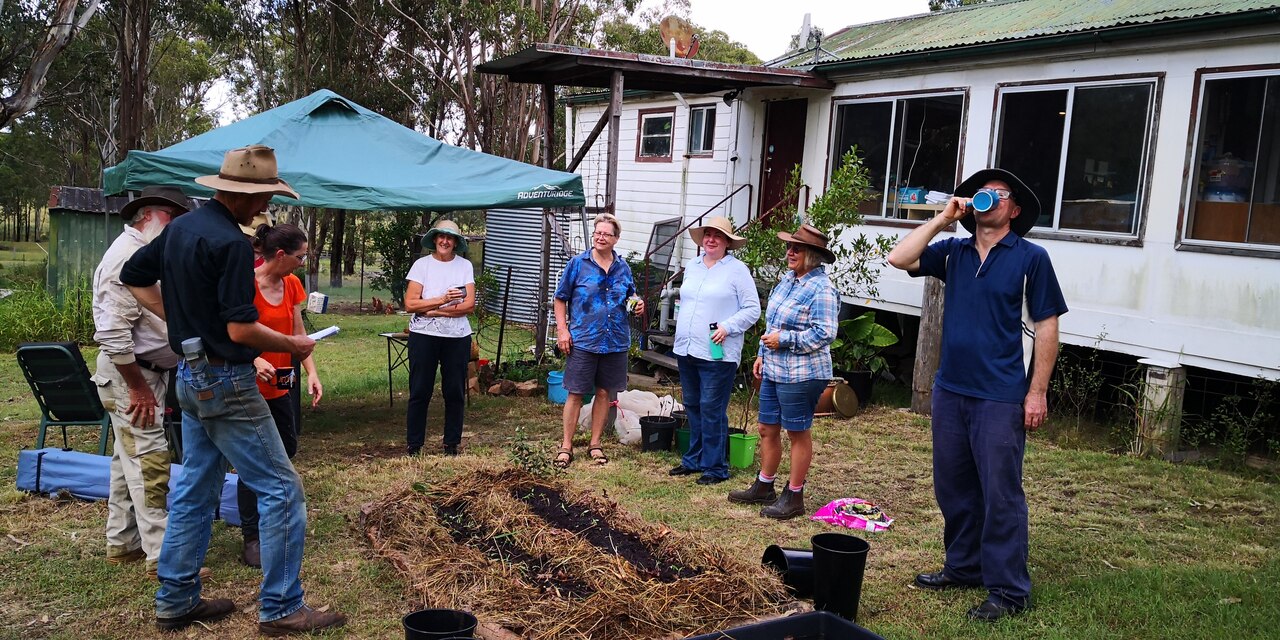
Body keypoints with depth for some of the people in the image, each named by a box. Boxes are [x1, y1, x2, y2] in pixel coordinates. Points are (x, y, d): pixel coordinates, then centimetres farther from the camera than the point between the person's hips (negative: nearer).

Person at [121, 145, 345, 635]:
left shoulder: (180, 227, 8)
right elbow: (241, 329, -24)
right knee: (282, 490, -2)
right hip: (226, 383, -10)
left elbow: (133, 277, 20)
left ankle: (176, 601, 26)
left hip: (190, 374, 10)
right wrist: (292, 346, -9)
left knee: (195, 490, 17)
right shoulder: (231, 243, -20)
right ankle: (281, 608, 3)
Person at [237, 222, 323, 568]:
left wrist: (311, 371, -5)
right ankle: (251, 537, 12)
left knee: (288, 449, 17)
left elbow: (298, 333, 5)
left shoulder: (292, 285, 3)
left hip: (279, 384, 7)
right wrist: (254, 360, -34)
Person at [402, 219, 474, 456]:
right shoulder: (422, 264, 2)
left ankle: (452, 444, 18)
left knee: (455, 392, 6)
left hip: (457, 337, 1)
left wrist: (434, 310, -11)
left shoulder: (465, 266, 4)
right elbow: (410, 303, -7)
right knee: (419, 392, 2)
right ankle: (414, 445, 11)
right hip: (424, 336, -1)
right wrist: (443, 300, -15)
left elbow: (469, 305, -5)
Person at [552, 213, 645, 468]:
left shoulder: (623, 268, 8)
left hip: (615, 342, 3)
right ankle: (566, 446, 12)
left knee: (603, 393, 11)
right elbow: (560, 299, 1)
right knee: (575, 394, 2)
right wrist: (562, 329, -9)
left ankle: (595, 444, 25)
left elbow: (630, 298, 21)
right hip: (583, 341, -3)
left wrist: (638, 304, -3)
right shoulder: (578, 263, -2)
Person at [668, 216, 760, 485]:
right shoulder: (692, 266, 14)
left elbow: (752, 309, -8)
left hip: (717, 354, -7)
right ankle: (693, 460, 27)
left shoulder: (737, 270, -6)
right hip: (686, 350, 7)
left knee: (712, 410, -4)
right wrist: (682, 326, 15)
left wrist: (727, 327, -18)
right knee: (692, 407, 15)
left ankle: (715, 467, 6)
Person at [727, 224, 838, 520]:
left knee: (798, 434, 4)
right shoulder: (788, 280, 12)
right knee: (768, 429, 16)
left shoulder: (821, 290, -17)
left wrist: (784, 339, -19)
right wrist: (762, 354, 18)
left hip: (801, 375, -9)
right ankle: (764, 487, 31)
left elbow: (824, 334, -23)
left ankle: (794, 496, 16)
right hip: (774, 371, 9)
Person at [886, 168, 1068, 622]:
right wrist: (943, 218, -3)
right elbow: (899, 259, -1)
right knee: (952, 487, 14)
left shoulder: (1030, 258, -3)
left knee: (1000, 494, -2)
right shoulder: (953, 253, 9)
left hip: (1001, 397, -5)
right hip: (950, 390, 6)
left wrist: (1037, 392, -9)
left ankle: (1008, 590, 9)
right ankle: (963, 567, 30)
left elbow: (1046, 327, -5)